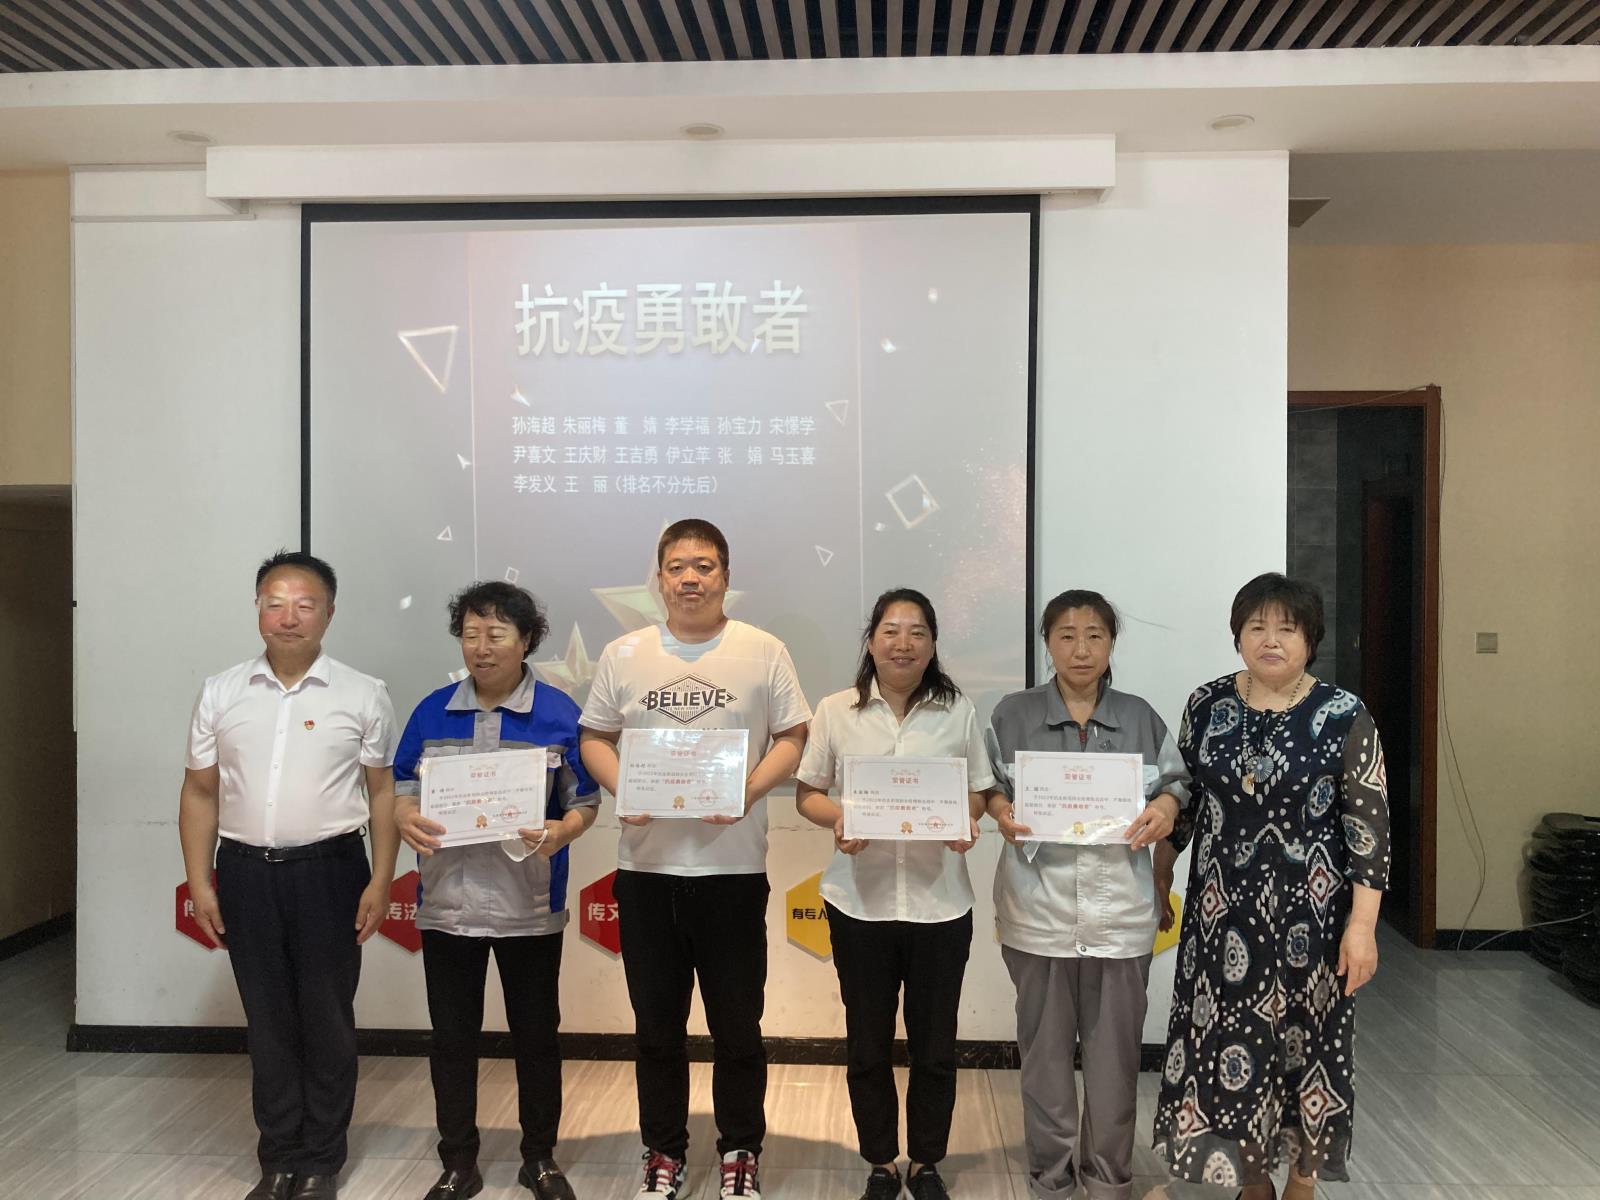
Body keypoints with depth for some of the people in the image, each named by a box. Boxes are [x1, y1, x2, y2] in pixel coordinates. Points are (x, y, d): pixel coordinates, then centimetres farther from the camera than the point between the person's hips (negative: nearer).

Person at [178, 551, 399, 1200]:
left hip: (329, 870, -2)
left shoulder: (363, 695, -2)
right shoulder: (220, 693, 5)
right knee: (268, 1021, 12)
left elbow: (383, 792, 0)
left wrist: (381, 881, -5)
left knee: (327, 1021, 8)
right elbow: (200, 792, 9)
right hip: (245, 872, 2)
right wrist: (199, 881, 3)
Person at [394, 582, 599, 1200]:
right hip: (447, 904, 2)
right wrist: (407, 820, -14)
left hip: (529, 907, -2)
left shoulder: (558, 713, -4)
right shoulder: (433, 710, 4)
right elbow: (403, 786, 8)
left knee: (536, 1034, 11)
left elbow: (585, 802, -2)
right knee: (451, 1037, 11)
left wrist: (560, 833, -23)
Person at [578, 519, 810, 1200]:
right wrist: (621, 789, -10)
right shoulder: (623, 655, 6)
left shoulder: (763, 652, 0)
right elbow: (594, 738, 9)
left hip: (733, 864, -2)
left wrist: (748, 791, -16)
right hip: (645, 865, 2)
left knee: (737, 1024, 10)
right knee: (656, 1023, 14)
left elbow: (791, 736, 0)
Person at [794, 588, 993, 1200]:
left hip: (939, 901, 0)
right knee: (868, 1043, 12)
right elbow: (807, 793, 5)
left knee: (934, 1043, 11)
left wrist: (967, 822, -14)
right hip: (860, 900, 0)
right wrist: (838, 819, -15)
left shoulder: (958, 711, 2)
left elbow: (980, 792, 8)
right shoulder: (836, 711, 0)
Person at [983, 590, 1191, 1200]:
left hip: (1119, 909, 1)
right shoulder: (1013, 714, 2)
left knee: (1115, 1047, 10)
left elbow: (1177, 779, 11)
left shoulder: (1140, 717, 6)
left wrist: (1165, 806, -9)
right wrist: (1001, 810, -14)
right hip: (1039, 907, -1)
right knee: (1045, 1044, 10)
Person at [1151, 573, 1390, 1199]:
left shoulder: (1344, 717, -9)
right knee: (1231, 1037, 8)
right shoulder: (1206, 704, 0)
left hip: (1308, 910, -2)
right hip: (1223, 907, 3)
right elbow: (1182, 797, 10)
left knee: (1304, 1038, 9)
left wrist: (1362, 923, -13)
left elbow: (1369, 823, -9)